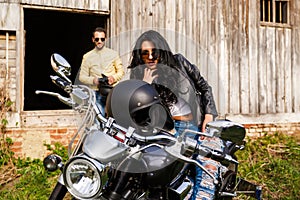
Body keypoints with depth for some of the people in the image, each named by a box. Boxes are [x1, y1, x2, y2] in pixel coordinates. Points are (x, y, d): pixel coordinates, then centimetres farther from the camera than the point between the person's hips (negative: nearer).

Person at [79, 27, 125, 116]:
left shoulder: (113, 54, 12)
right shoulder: (87, 57, 11)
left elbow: (121, 71, 11)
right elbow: (82, 76, 10)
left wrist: (113, 77, -10)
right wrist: (93, 80, -10)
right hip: (97, 94, 0)